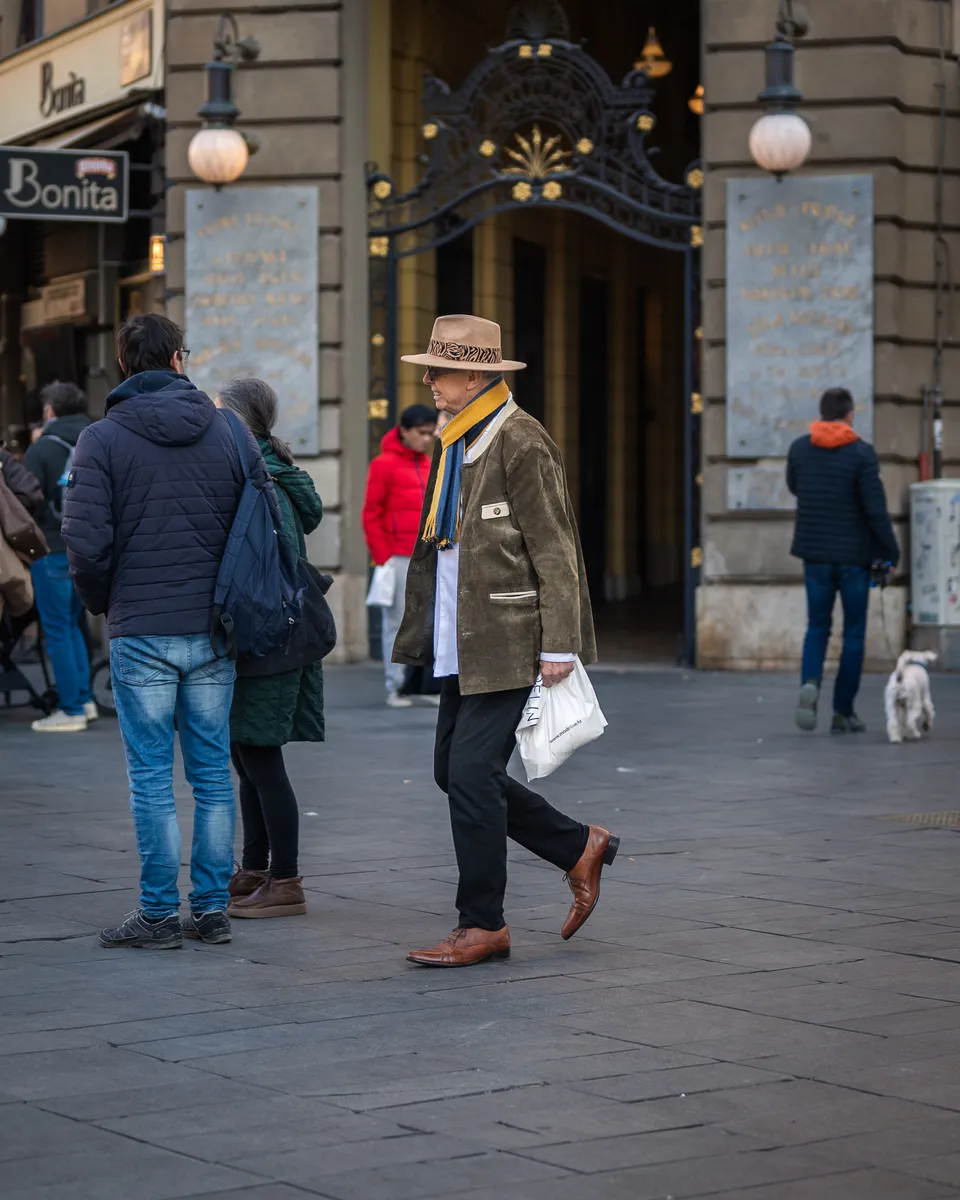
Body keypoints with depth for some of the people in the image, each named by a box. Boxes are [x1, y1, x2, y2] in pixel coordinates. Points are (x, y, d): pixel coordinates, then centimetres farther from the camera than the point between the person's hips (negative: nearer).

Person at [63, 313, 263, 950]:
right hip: (213, 631, 3)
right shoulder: (229, 431, 2)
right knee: (213, 773, 9)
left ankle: (160, 914, 5)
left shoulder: (102, 439, -6)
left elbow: (86, 540, -12)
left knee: (152, 777, 2)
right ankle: (212, 909, 13)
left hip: (141, 634, -3)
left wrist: (104, 602, 7)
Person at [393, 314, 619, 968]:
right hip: (462, 644, 9)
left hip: (509, 641, -9)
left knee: (472, 772, -10)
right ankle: (581, 848, 25)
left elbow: (554, 550, -15)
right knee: (455, 772, 10)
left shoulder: (521, 443, -12)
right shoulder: (454, 443, 15)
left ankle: (483, 925, 1)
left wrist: (559, 644, -18)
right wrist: (418, 632, 20)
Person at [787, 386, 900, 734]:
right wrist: (891, 552, -7)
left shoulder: (799, 449, -1)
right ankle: (843, 712, 9)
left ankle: (810, 682, -15)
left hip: (815, 554, 3)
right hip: (854, 555, -3)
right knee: (854, 632, 8)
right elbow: (876, 508, -15)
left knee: (817, 627, 14)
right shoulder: (861, 453, -12)